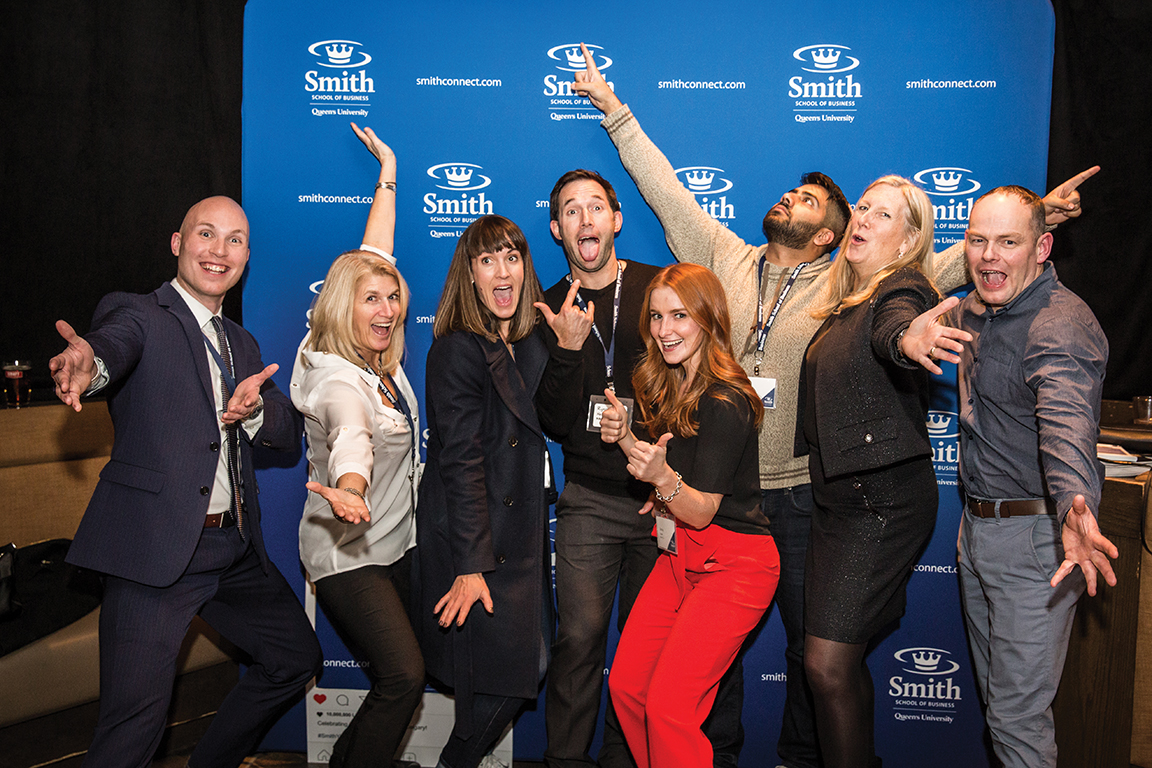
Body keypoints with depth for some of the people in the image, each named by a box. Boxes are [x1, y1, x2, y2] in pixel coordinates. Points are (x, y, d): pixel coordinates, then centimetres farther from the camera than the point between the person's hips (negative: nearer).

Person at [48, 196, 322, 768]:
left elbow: (289, 432, 12)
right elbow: (114, 341, -26)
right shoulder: (133, 313, -2)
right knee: (135, 719, -9)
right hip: (157, 547, -7)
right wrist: (88, 363, -51)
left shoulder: (242, 344, 18)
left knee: (296, 658, 16)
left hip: (235, 549, 7)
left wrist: (252, 409, -11)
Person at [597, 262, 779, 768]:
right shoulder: (664, 385, 5)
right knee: (625, 686, 6)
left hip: (733, 565, -8)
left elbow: (703, 510, -19)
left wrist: (663, 477, -38)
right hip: (679, 557, 8)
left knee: (668, 706, -11)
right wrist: (624, 438, -2)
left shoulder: (725, 401, -19)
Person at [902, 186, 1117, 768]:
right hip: (978, 524, 9)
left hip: (1034, 534, -8)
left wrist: (1075, 508, -59)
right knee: (993, 691, 23)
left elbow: (1067, 426, -41)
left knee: (1018, 713, 1)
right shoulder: (975, 309, 6)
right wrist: (917, 337, 5)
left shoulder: (1061, 327, -23)